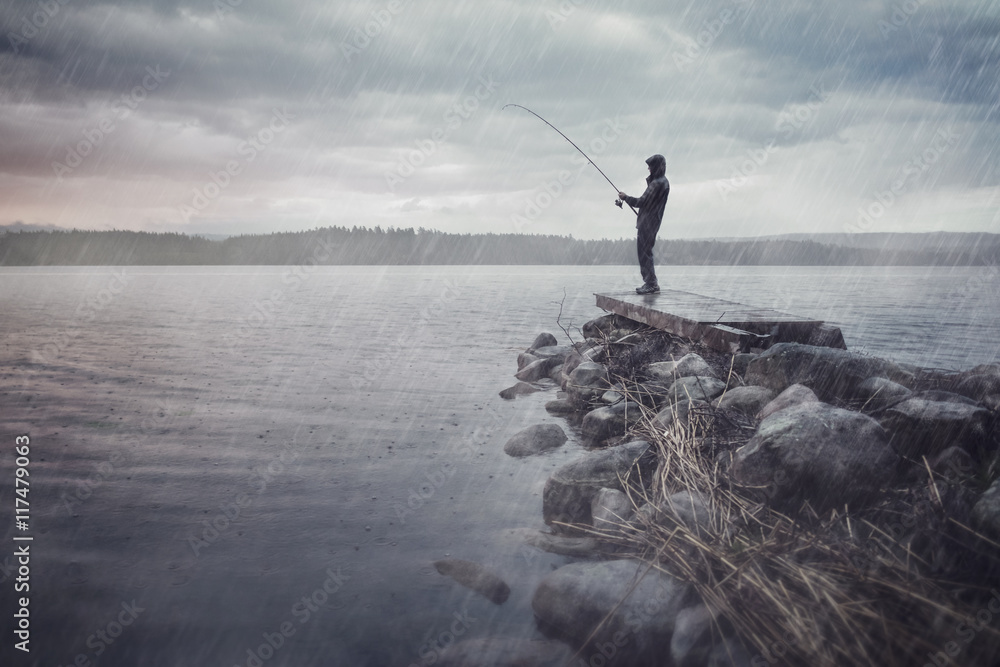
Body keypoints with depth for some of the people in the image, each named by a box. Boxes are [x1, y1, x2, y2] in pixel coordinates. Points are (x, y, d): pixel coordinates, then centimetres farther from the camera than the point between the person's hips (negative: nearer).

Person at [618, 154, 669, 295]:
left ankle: (652, 284, -8)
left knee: (644, 252, -8)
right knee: (644, 251, 14)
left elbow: (642, 202, -16)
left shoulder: (657, 184, -17)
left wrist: (625, 197, -4)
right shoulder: (663, 182, 15)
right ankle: (650, 283, 17)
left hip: (648, 223, -11)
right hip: (652, 222, 11)